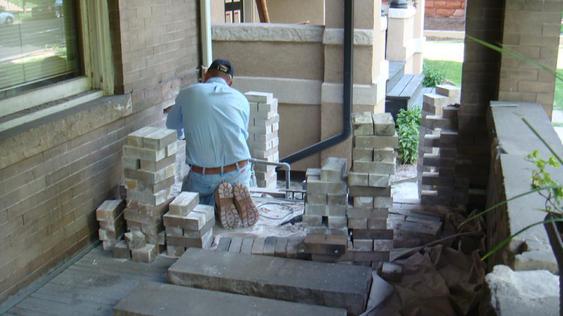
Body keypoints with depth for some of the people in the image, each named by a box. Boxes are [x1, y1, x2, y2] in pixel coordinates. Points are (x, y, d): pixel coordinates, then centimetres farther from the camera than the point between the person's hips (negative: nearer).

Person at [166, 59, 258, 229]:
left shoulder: (187, 94, 2)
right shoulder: (241, 99, 4)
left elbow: (172, 129, 17)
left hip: (203, 176, -1)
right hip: (238, 173, 1)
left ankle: (216, 200, -4)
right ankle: (236, 198, -2)